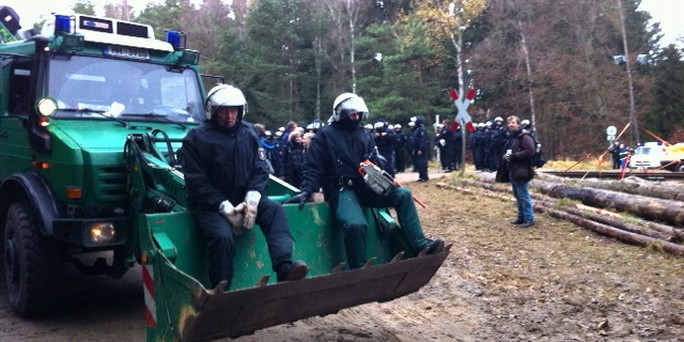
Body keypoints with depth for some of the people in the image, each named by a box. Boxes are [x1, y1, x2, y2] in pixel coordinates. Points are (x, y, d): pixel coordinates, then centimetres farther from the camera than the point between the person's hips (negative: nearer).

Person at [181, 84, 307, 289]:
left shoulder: (249, 133, 7)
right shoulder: (196, 138, -6)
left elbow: (260, 169, 4)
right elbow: (196, 182, -11)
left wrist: (252, 198, -15)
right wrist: (225, 207, -20)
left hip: (244, 198, 4)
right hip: (210, 205, -4)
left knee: (275, 210, -23)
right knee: (222, 237, -31)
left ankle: (284, 269, -40)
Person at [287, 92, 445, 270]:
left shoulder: (364, 135, 17)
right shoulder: (325, 136, -1)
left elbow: (375, 164, 18)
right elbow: (312, 167, -6)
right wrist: (306, 191, -21)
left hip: (364, 187, 7)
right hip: (341, 190, -6)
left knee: (403, 194, -10)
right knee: (356, 224, -34)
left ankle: (420, 245, -13)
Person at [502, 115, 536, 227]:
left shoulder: (524, 137, -13)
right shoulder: (511, 137, 17)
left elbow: (530, 151, -23)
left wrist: (514, 156, -22)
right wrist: (505, 156, 8)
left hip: (521, 171, -10)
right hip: (512, 170, 10)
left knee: (523, 195, -7)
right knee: (517, 195, 15)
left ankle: (529, 218, 0)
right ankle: (521, 216, 24)